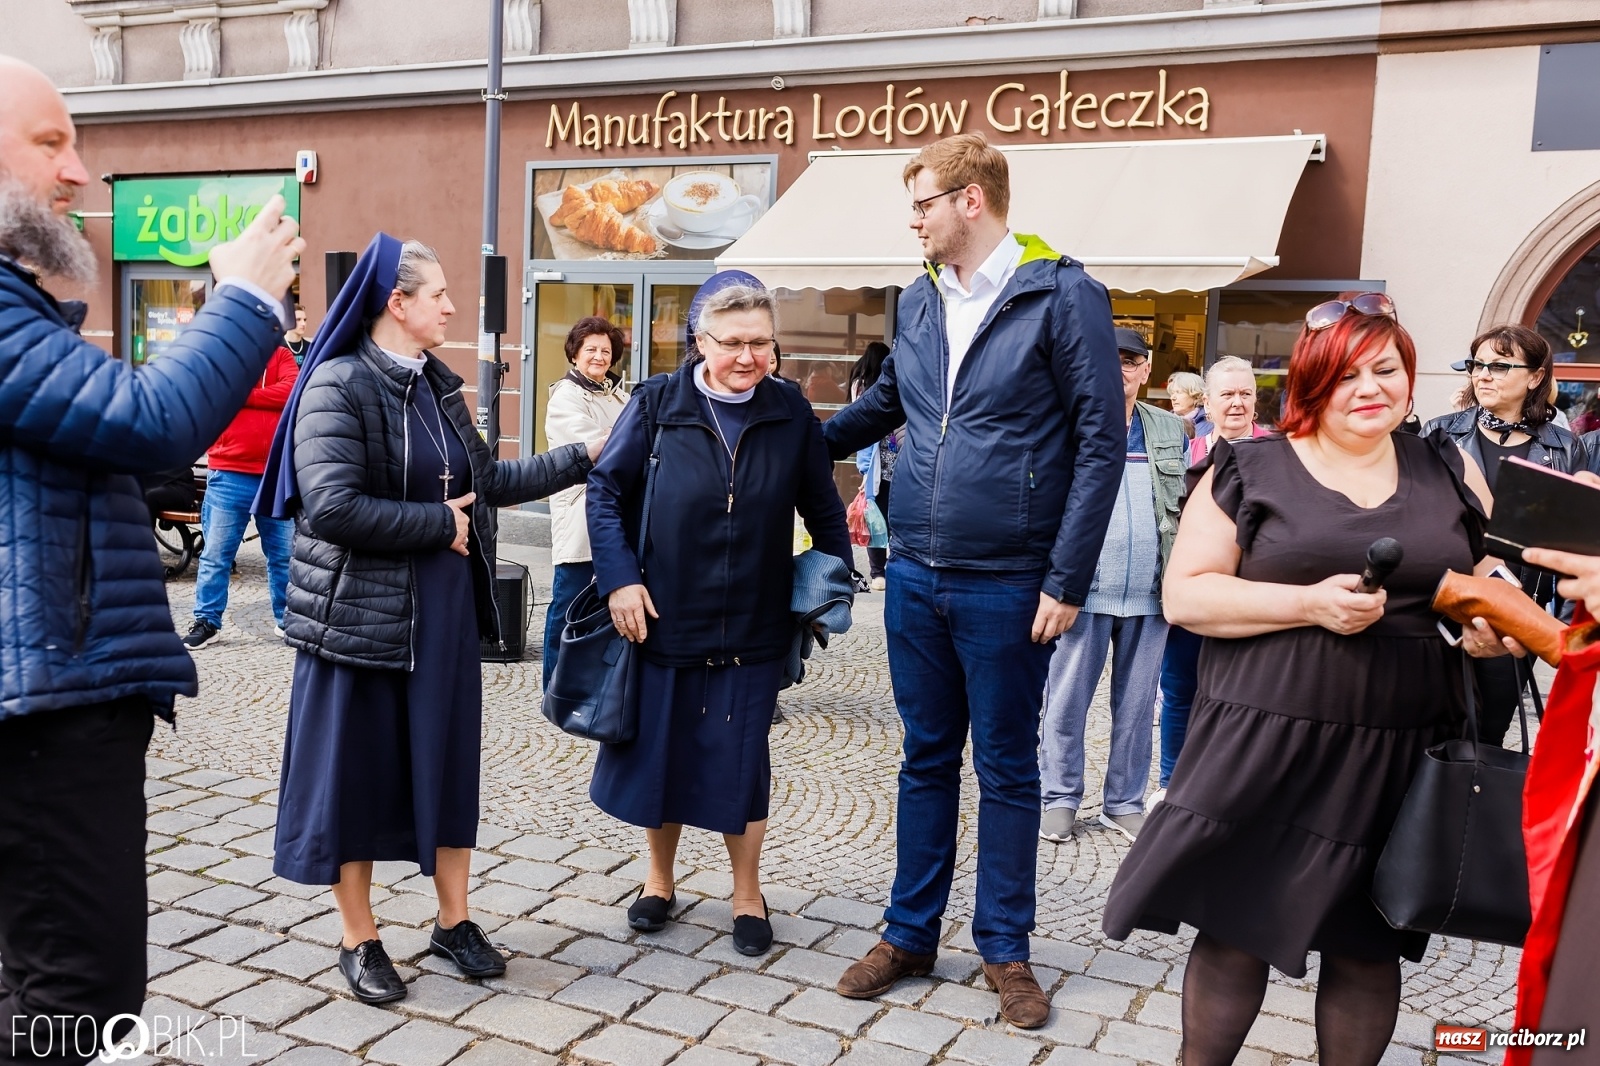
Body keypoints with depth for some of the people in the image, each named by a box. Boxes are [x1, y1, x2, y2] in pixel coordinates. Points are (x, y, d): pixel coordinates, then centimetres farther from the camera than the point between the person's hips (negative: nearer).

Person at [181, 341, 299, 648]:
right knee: (216, 554, 3)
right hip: (229, 474, -1)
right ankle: (206, 621, 14)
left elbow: (291, 390, -11)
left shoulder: (280, 355, 7)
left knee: (283, 553, 10)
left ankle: (286, 618, 22)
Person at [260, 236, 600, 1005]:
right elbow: (333, 506, -25)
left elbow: (487, 481, 14)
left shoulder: (437, 385, 8)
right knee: (355, 770, 6)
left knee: (447, 760, 13)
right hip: (361, 614, -7)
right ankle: (359, 939, 22)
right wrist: (439, 523, -16)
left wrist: (583, 457, 12)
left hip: (444, 610, 7)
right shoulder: (338, 387, -15)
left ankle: (453, 920, 28)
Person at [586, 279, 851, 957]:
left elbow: (823, 509, 9)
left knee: (741, 760, 7)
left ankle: (747, 893, 27)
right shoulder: (657, 405, -5)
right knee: (659, 752, 11)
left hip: (753, 627, 0)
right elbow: (606, 490, -2)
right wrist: (619, 577, -11)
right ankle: (660, 878, 34)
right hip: (664, 618, 0)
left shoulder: (791, 415, 0)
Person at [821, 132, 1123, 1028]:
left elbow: (1101, 442, -10)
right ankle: (911, 935, 28)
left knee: (1007, 769, 9)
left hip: (1009, 586, -5)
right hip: (916, 576, 5)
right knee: (927, 760, 15)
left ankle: (1006, 949, 25)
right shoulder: (919, 302, 9)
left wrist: (1067, 582, -13)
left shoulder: (1065, 296, -9)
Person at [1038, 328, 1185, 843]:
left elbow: (1188, 509, 14)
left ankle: (1125, 802, 23)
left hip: (1151, 597, 3)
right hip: (1084, 592, -3)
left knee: (1137, 706, 10)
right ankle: (1060, 798, 18)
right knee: (1066, 702, 4)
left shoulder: (1171, 430, 12)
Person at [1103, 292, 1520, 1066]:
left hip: (1400, 753, 3)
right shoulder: (1248, 471, 0)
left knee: (1368, 944, 11)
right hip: (1266, 741, -2)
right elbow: (1184, 595, -6)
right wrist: (1311, 604, -17)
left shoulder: (1450, 472, 10)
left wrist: (1497, 627, -4)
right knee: (1233, 925, 5)